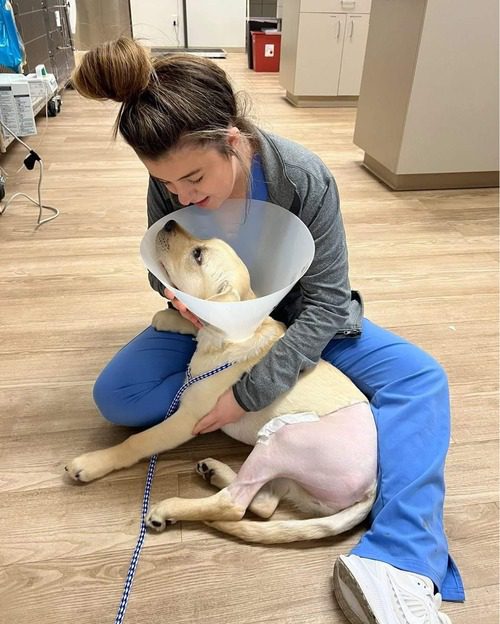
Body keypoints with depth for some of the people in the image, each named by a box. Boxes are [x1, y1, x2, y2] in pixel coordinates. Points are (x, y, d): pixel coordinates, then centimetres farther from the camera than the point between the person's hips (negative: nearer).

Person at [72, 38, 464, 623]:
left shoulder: (304, 177, -27)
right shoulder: (169, 184, -19)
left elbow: (325, 302, -26)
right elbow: (160, 269, -3)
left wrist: (249, 393, -33)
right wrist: (178, 292, -29)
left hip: (294, 319, -2)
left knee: (421, 378, -21)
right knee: (114, 395, -18)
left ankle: (398, 564, -32)